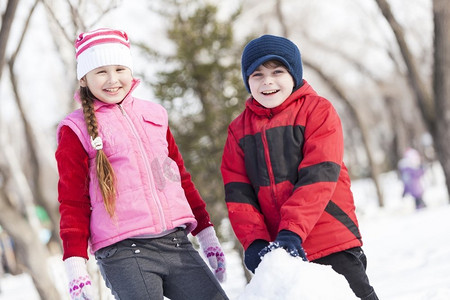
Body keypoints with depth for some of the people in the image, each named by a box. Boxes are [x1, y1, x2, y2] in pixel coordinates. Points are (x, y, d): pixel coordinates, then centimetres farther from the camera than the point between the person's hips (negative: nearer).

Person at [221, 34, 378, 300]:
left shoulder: (318, 110, -1)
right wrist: (254, 242, -11)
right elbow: (238, 192, 5)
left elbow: (318, 176, -13)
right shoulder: (239, 129, 11)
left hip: (334, 247, -3)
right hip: (278, 249, 3)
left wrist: (291, 231, -23)